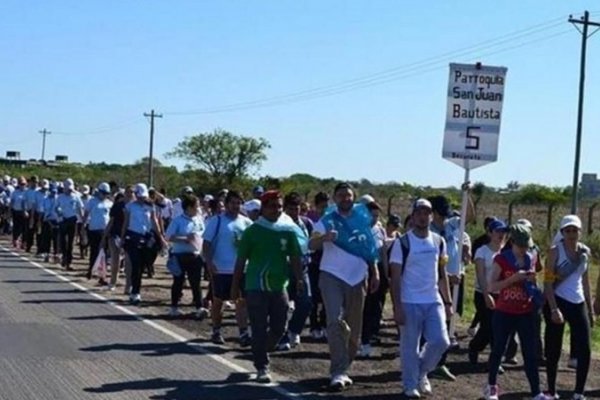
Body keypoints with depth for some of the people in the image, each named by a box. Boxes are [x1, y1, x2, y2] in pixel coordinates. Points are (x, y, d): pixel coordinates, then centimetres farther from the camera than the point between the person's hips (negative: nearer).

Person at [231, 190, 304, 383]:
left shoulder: (288, 230, 4)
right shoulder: (253, 231, -3)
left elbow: (295, 257, 8)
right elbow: (241, 260, 0)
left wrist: (299, 279, -4)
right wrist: (235, 286, 0)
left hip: (279, 287, 3)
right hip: (256, 287, -3)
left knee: (278, 328, 8)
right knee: (260, 330, -1)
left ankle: (260, 353, 33)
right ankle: (262, 367, 7)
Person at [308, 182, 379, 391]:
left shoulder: (362, 217, 6)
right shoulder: (327, 221, -6)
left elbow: (370, 247, 15)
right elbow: (311, 245, -20)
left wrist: (375, 273, 10)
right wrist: (324, 237, -41)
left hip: (357, 278, 4)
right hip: (332, 277, -4)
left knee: (354, 327, 8)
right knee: (336, 322, -16)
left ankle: (343, 368, 22)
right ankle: (338, 372, -16)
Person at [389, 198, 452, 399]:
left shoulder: (439, 241, 8)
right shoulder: (402, 243, -7)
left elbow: (442, 274, 14)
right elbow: (395, 277, -8)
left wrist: (448, 302, 9)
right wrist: (397, 307, -14)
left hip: (434, 301, 4)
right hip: (410, 303, -4)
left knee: (441, 341, -4)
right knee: (410, 347, 2)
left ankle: (422, 372, 22)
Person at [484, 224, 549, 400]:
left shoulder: (531, 260, 4)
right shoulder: (501, 259, -9)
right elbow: (491, 287, -14)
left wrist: (532, 280, -5)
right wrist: (513, 278, -23)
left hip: (526, 314, 3)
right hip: (504, 313, -3)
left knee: (531, 353, 1)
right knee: (498, 350, 11)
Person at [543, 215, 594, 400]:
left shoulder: (585, 251, 7)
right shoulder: (555, 251, -8)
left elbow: (585, 281, 16)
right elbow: (548, 283, -12)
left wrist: (590, 308, 14)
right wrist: (554, 309, -20)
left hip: (578, 303, 5)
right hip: (558, 302, -5)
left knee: (585, 350, -2)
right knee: (554, 350, 2)